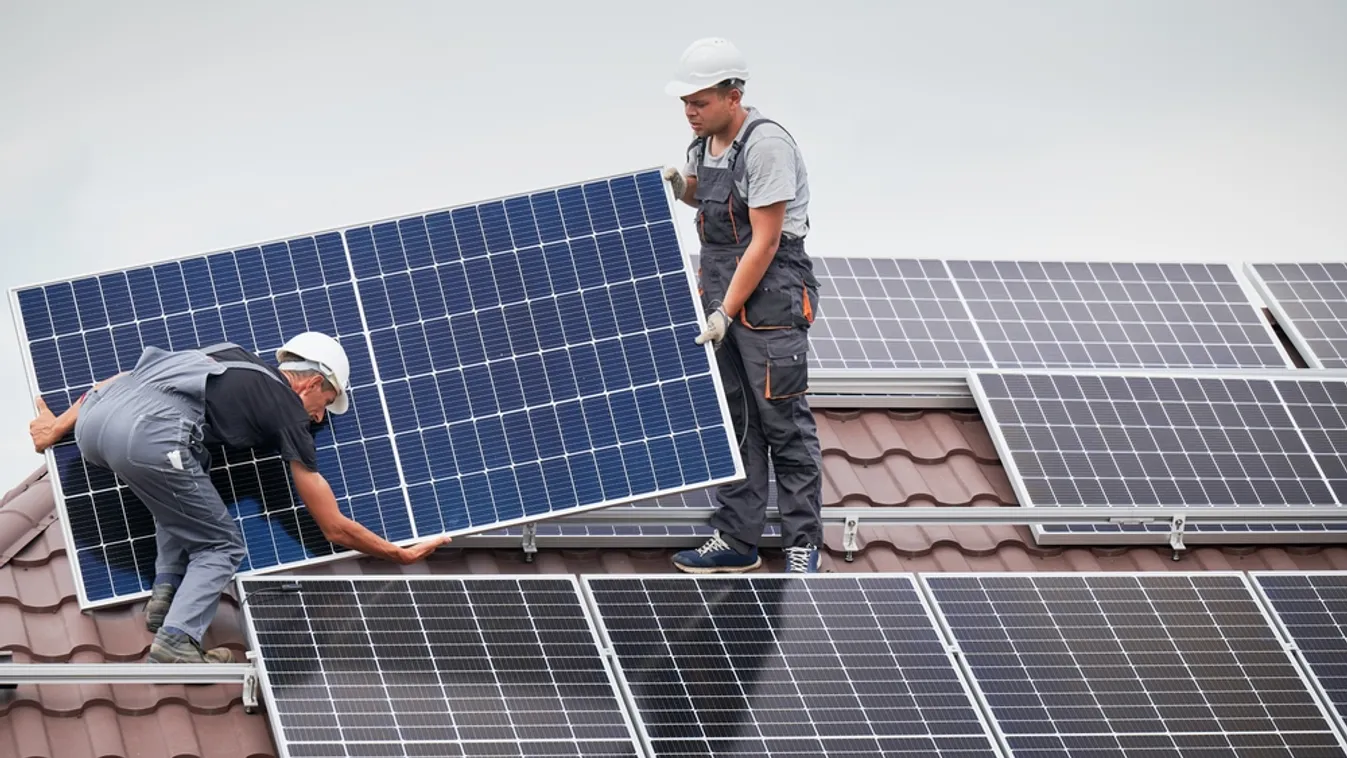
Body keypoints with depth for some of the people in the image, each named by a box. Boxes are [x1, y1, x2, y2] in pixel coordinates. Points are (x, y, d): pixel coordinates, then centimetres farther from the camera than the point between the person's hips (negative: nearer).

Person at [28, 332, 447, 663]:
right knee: (221, 545, 15)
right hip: (149, 438, -7)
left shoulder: (232, 357, 34)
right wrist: (402, 555, 34)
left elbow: (127, 378, 28)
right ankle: (176, 641, -5)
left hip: (93, 420, 7)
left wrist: (60, 424, 32)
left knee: (185, 484, 36)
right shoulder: (289, 413, 18)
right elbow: (335, 528, 21)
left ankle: (165, 595, 25)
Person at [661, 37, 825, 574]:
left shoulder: (765, 144, -18)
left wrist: (726, 312, -20)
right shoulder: (704, 143, 8)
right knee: (730, 420, 9)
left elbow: (765, 242, -20)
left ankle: (803, 543, 3)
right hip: (719, 292, 9)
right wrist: (679, 187, 7)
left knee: (784, 420, -4)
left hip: (771, 296, -8)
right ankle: (736, 541, 15)